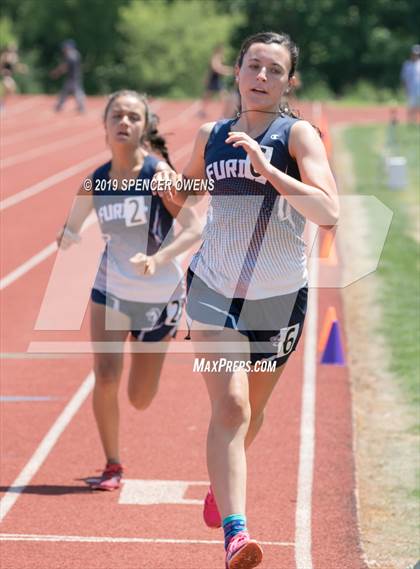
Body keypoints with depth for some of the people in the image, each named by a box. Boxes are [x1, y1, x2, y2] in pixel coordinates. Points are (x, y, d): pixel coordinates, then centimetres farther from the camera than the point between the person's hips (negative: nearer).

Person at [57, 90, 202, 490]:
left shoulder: (158, 173, -16)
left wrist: (157, 260, -36)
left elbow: (194, 229, -23)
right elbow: (69, 235, 10)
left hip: (159, 296, -2)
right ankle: (112, 466, 6)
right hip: (111, 291, 2)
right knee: (106, 378, -15)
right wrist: (68, 238, -12)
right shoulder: (96, 181, -4)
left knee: (140, 400, 9)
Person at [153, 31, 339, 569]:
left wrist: (266, 168, -31)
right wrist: (170, 184, -3)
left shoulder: (298, 135, -10)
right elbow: (187, 194, 20)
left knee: (250, 410, 19)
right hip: (214, 290, 1)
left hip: (280, 299, 0)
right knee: (230, 405, -16)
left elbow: (328, 212, -23)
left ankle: (221, 481, 49)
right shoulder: (211, 135, 3)